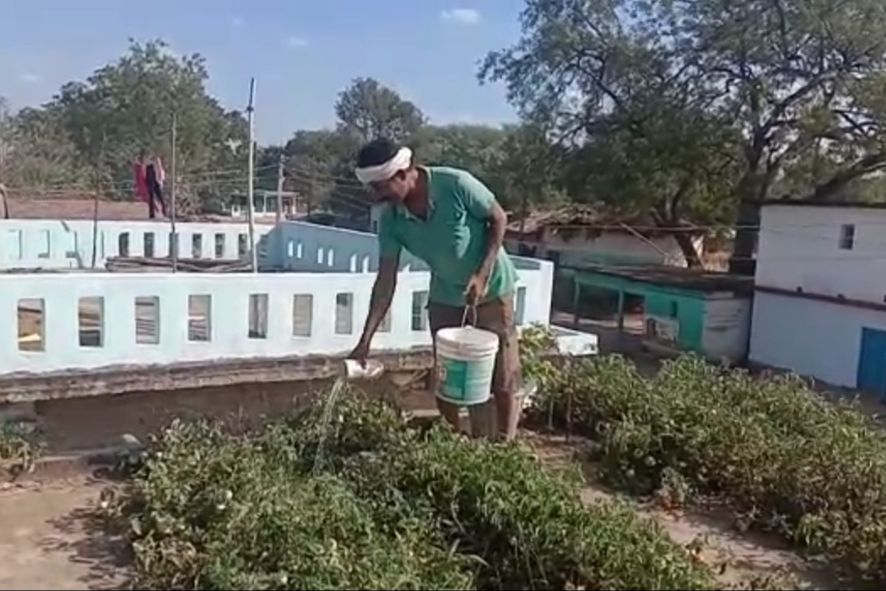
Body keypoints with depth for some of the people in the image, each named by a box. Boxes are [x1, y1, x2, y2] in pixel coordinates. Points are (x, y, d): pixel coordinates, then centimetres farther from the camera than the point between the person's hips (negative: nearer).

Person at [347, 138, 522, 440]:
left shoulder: (456, 184, -27)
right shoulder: (391, 219, -14)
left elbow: (499, 219, -13)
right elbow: (385, 281, -10)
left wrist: (482, 274, -21)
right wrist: (365, 339, -14)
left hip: (491, 291, -4)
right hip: (445, 298, 4)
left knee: (502, 378, 1)